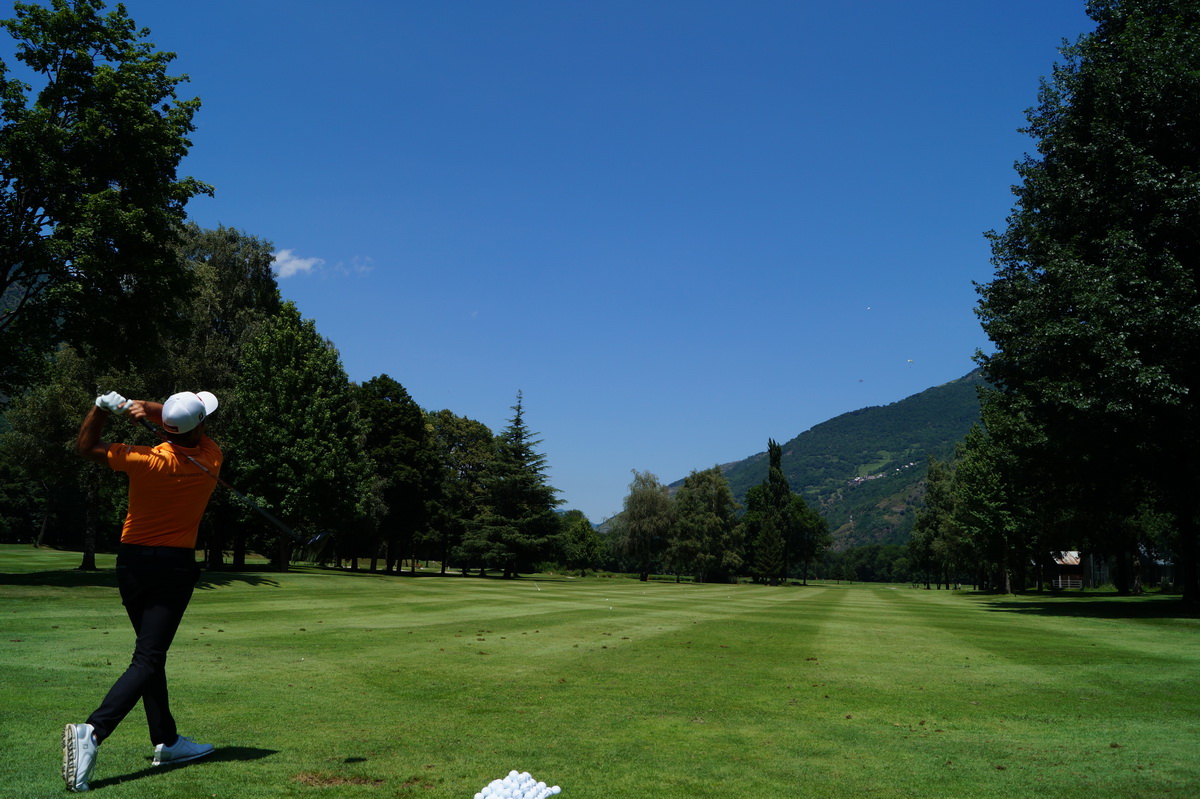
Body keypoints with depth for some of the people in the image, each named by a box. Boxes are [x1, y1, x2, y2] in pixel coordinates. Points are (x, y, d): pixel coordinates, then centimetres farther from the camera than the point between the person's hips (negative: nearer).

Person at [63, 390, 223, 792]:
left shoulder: (148, 460, -12)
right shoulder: (210, 458, -9)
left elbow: (85, 446, 2)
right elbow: (191, 428, 7)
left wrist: (104, 406, -3)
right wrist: (144, 407, -9)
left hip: (131, 563, 2)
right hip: (175, 566, -2)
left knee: (152, 652, 16)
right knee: (147, 660, -6)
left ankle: (166, 740, 22)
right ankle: (92, 731, -27)